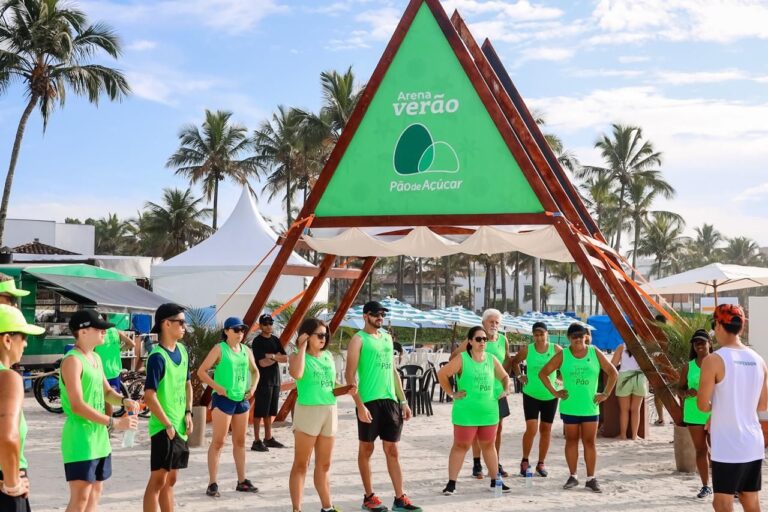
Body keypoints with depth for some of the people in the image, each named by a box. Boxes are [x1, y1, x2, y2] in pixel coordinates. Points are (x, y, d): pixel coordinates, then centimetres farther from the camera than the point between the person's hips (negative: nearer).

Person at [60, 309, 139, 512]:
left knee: (95, 492, 14)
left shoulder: (96, 358, 12)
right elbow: (78, 406, -23)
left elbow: (107, 392, 19)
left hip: (99, 437, 9)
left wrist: (123, 401, -3)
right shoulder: (72, 360, -17)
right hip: (80, 438, -9)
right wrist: (114, 423, -23)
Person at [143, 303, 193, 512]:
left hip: (180, 426, 8)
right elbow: (149, 396, -21)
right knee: (158, 480, -2)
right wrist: (168, 425, -18)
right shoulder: (158, 356, -17)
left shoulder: (182, 350, 8)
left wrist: (188, 413, 7)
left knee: (170, 480, 16)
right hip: (164, 428, -8)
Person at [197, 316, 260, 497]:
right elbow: (201, 371, -10)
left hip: (242, 400, 6)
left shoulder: (246, 350, 8)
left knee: (240, 441, 13)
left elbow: (255, 371, 22)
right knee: (218, 441, -6)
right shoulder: (219, 349, -8)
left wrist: (253, 387, 5)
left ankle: (242, 481, 21)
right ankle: (212, 484, -2)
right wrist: (217, 387, -18)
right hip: (223, 399, -6)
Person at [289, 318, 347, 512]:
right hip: (307, 411, -6)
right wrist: (302, 346, -17)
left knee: (324, 464, 14)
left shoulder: (328, 356, 11)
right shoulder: (297, 356, -4)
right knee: (301, 464, -2)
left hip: (330, 411, 6)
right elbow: (297, 374, -27)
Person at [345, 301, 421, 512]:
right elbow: (350, 375, -11)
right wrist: (360, 405, -18)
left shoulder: (387, 338, 15)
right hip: (369, 401, -6)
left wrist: (403, 401, 14)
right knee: (366, 449, 6)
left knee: (392, 451, 6)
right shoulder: (358, 339, -5)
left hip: (390, 400, 6)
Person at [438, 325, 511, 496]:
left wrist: (505, 390, 3)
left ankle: (495, 481, 24)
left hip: (489, 411, 4)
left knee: (489, 445, 15)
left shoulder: (492, 359, 6)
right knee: (461, 446, 0)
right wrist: (452, 394, -10)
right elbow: (442, 374, -10)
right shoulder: (462, 359, -8)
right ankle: (451, 483, 6)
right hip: (466, 412, -4)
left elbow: (504, 376, 20)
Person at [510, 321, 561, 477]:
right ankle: (525, 461, 8)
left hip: (550, 395, 2)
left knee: (546, 429, 9)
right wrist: (519, 376, -1)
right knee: (531, 429, -10)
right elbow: (514, 362, 10)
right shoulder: (527, 350, -6)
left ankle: (541, 463, 21)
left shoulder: (556, 349, -6)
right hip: (531, 394, -2)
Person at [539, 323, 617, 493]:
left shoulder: (595, 353, 1)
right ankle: (573, 476, 16)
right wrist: (554, 392, -3)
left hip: (590, 407, 0)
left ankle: (591, 479, 7)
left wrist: (606, 394, 1)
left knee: (589, 442, 2)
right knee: (571, 441, 8)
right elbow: (543, 373, 2)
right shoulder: (563, 355, -2)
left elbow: (613, 373, 8)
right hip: (569, 407, 0)